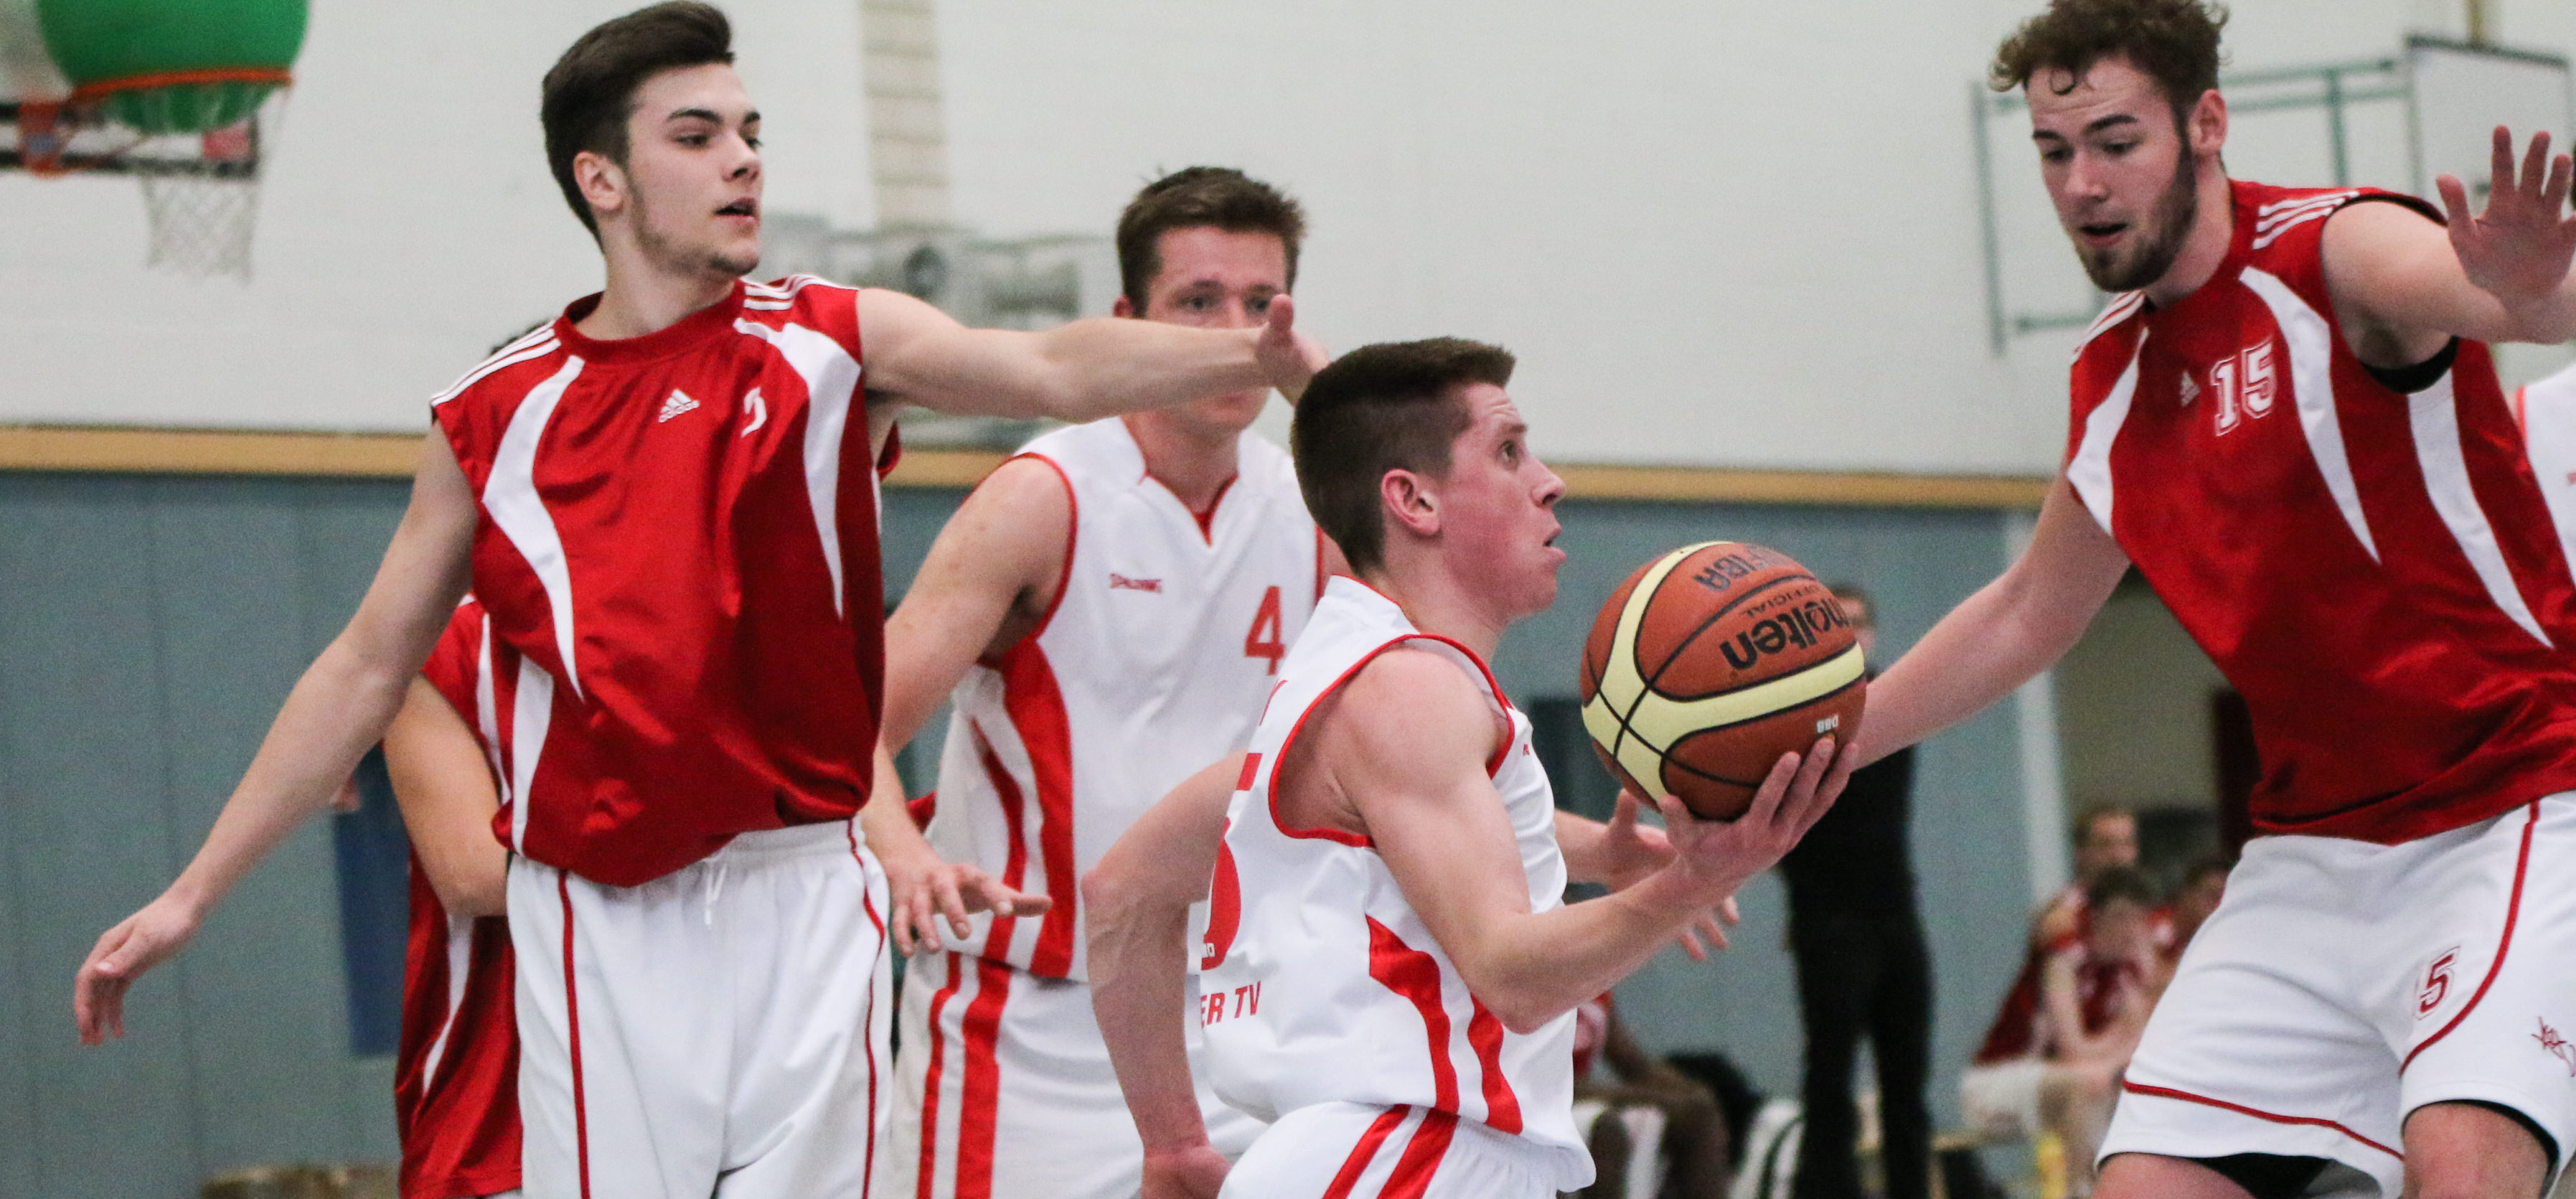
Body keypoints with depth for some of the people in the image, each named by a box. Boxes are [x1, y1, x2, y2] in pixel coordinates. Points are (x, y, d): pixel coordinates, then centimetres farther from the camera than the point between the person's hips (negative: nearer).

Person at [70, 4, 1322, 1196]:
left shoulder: (829, 345, 2)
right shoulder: (496, 414, 6)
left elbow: (1054, 370, -15)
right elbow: (367, 667, 13)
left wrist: (1251, 354, -35)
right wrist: (190, 894, 12)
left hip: (799, 903, 0)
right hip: (598, 925, 0)